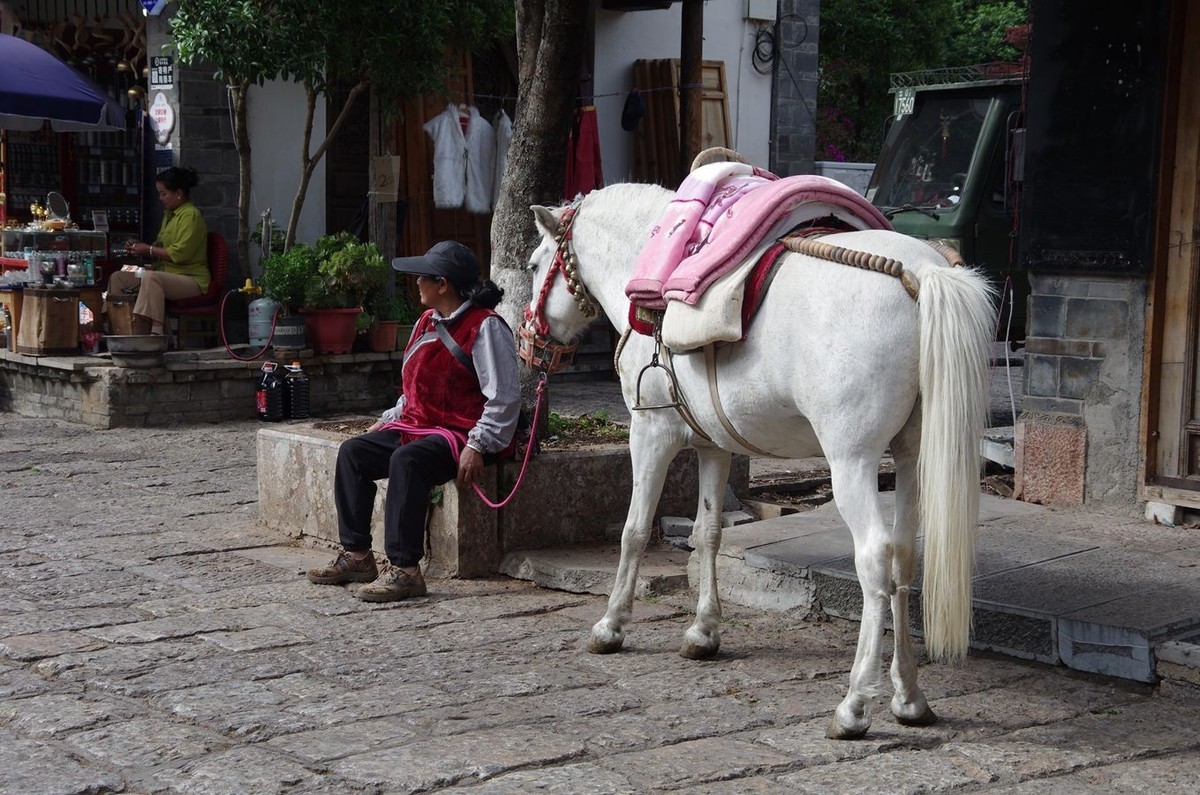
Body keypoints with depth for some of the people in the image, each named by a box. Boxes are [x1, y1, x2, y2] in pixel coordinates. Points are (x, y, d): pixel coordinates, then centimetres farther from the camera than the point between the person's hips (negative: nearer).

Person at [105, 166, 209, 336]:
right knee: (117, 278, 3)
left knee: (151, 278, -38)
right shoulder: (169, 214, 18)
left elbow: (179, 253, -22)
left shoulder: (191, 215, -12)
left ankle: (155, 332, -46)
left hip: (191, 280, -10)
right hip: (167, 274, 10)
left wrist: (148, 250, -13)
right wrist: (140, 246, 13)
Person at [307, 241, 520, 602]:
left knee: (406, 460, -34)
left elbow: (504, 398, -18)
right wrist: (389, 419, 15)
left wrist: (477, 447, -24)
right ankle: (357, 555, 0)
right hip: (418, 426, 10)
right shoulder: (427, 321, 14)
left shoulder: (485, 326, -14)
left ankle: (403, 569, -31)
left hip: (463, 435, -9)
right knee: (352, 452, -2)